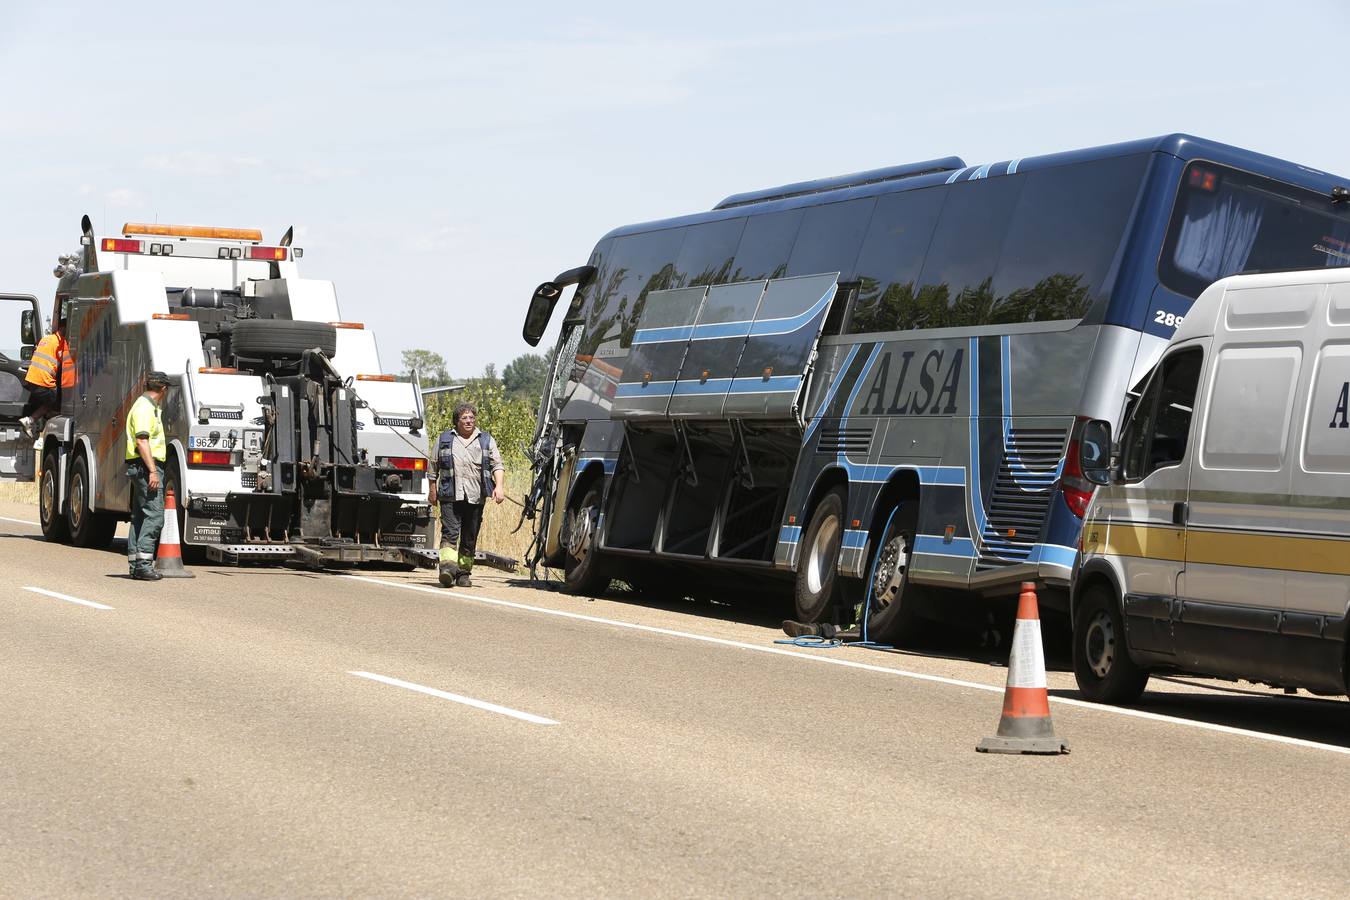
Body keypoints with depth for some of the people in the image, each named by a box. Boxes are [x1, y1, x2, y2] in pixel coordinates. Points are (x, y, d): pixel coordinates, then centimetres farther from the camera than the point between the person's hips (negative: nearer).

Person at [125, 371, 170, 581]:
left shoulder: (148, 406, 21)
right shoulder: (145, 408, -12)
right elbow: (142, 440, -21)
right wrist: (152, 471, -25)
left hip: (144, 467, 11)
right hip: (146, 465, -11)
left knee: (140, 516, 11)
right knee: (154, 514, -15)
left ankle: (135, 564, 14)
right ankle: (143, 563, -20)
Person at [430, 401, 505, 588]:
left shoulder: (486, 440, 15)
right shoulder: (444, 440, 14)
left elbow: (497, 464, 9)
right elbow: (434, 467, 17)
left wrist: (499, 486, -6)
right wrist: (433, 491, 10)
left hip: (475, 497, 2)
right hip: (450, 496, -2)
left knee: (470, 538, 4)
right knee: (450, 533, -16)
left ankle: (463, 573, 12)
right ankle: (448, 567, -26)